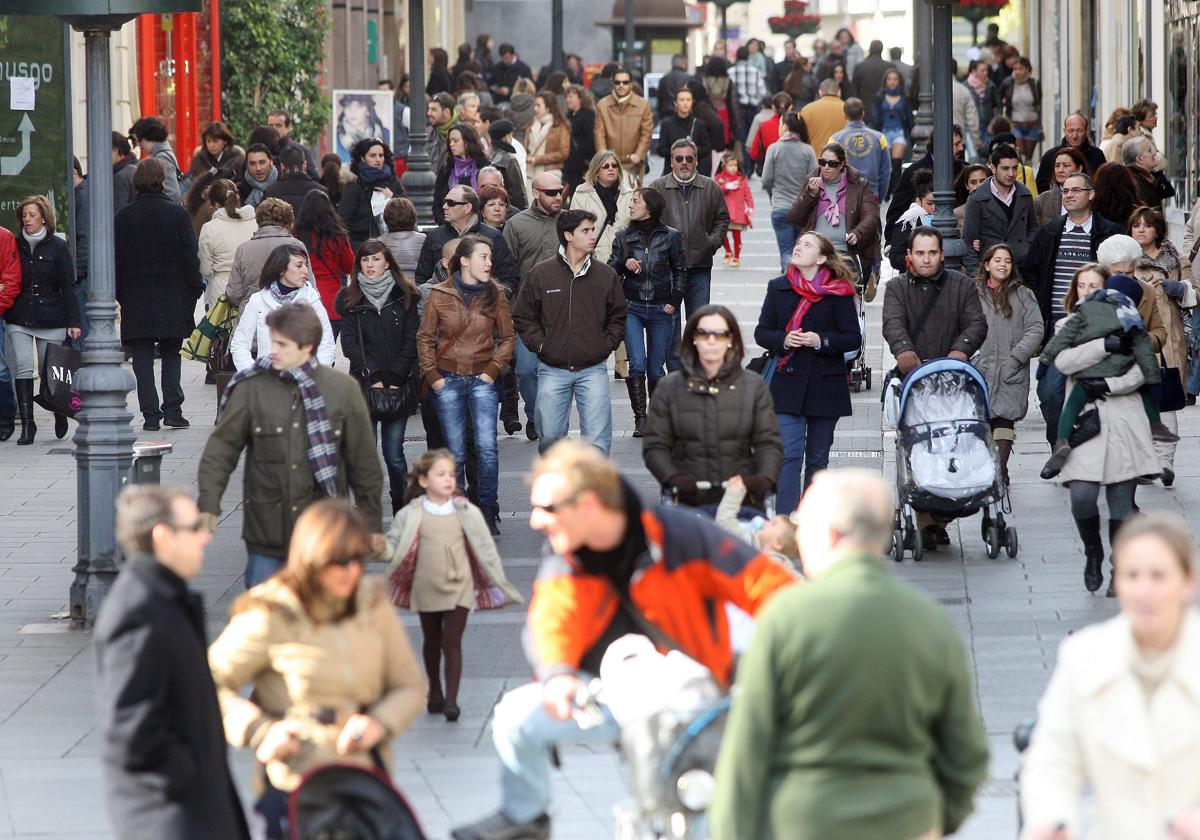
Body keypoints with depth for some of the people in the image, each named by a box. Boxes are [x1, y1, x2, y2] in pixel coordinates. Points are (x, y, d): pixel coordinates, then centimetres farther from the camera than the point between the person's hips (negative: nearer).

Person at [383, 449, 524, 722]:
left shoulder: (467, 513, -4)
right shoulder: (411, 515, -5)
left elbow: (484, 548, 2)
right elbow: (394, 545, -2)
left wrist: (499, 584, 4)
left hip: (459, 587, -1)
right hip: (426, 588, 1)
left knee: (452, 642, -8)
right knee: (432, 642, 16)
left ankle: (451, 700, -9)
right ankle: (434, 694, 32)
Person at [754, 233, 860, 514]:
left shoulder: (838, 293, -2)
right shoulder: (778, 288, 6)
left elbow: (853, 338, -2)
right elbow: (761, 332, 8)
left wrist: (821, 341, -18)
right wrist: (783, 340, -13)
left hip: (825, 385, 0)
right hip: (787, 384, 0)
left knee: (817, 457, 10)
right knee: (789, 455, -11)